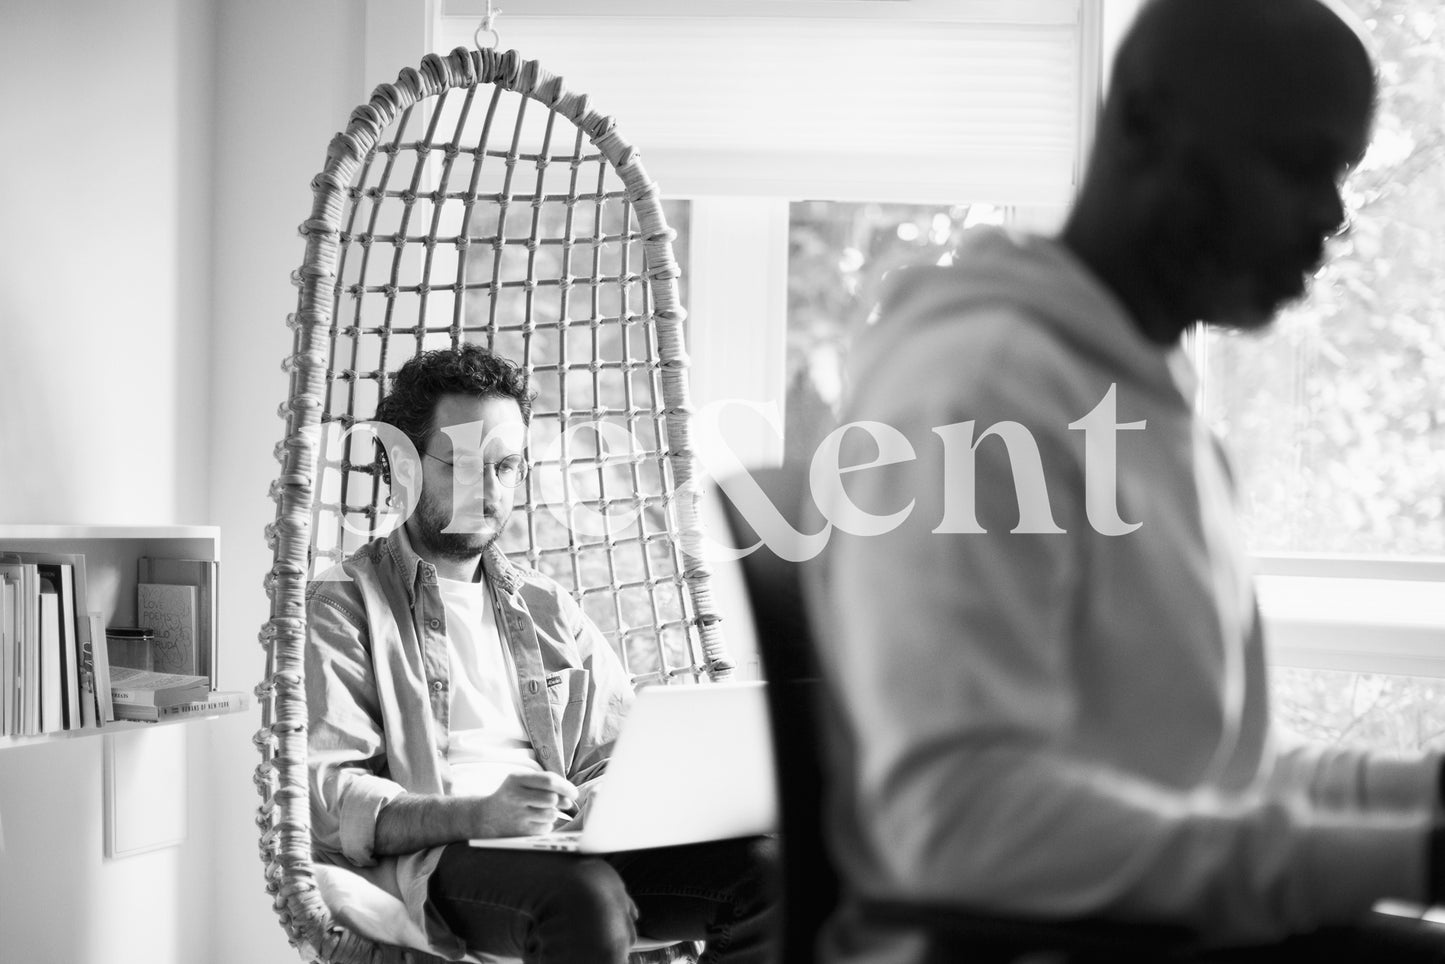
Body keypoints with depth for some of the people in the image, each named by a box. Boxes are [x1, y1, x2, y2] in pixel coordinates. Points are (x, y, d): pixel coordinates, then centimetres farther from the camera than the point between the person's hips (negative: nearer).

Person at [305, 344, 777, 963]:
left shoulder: (545, 607, 26)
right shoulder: (342, 605, 6)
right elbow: (329, 799, -7)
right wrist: (479, 814, -24)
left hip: (572, 847, 6)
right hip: (430, 860, -5)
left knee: (762, 866, -21)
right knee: (585, 896, -38)